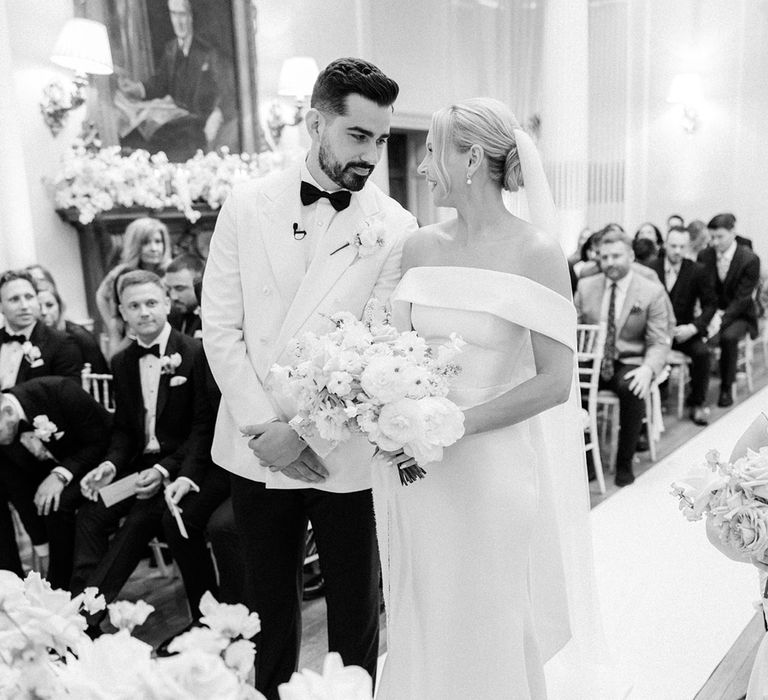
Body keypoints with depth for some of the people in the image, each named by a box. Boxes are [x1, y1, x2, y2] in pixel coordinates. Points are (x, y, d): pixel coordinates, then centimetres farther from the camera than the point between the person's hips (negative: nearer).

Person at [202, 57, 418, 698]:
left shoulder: (396, 228, -7)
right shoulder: (246, 205, -1)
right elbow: (220, 327, -3)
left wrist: (303, 431, -16)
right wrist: (263, 427, -11)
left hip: (346, 457, -2)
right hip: (257, 452, 2)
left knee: (356, 607, 14)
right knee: (269, 599, 21)